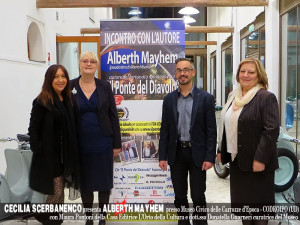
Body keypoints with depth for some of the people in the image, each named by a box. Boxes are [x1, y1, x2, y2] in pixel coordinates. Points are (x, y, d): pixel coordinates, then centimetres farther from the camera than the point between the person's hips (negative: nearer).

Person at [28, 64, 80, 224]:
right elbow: (33, 129, -10)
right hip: (49, 155, -6)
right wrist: (37, 151, -16)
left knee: (60, 192, 15)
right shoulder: (42, 102, -10)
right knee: (56, 192, -2)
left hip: (66, 155, 6)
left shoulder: (67, 100, 10)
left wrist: (72, 153, 9)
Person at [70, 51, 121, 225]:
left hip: (103, 142, 0)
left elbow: (113, 116, 1)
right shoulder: (70, 87, 0)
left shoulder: (104, 86, 0)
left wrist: (117, 144, -1)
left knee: (104, 181, 8)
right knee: (84, 182, 12)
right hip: (81, 143, 0)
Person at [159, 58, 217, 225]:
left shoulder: (206, 98, -3)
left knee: (198, 196, 5)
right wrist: (162, 156, 1)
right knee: (179, 195, 13)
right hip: (176, 153, 3)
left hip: (197, 153, -3)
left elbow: (211, 130, -5)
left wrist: (210, 157, -10)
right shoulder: (169, 99, 6)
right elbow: (165, 130, 6)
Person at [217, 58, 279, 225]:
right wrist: (222, 151, 13)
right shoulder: (234, 97, 11)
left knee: (259, 200, 6)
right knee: (242, 199, 15)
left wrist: (260, 159, -20)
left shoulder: (266, 98, -10)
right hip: (237, 161, 7)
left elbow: (272, 130, -16)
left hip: (257, 163, -6)